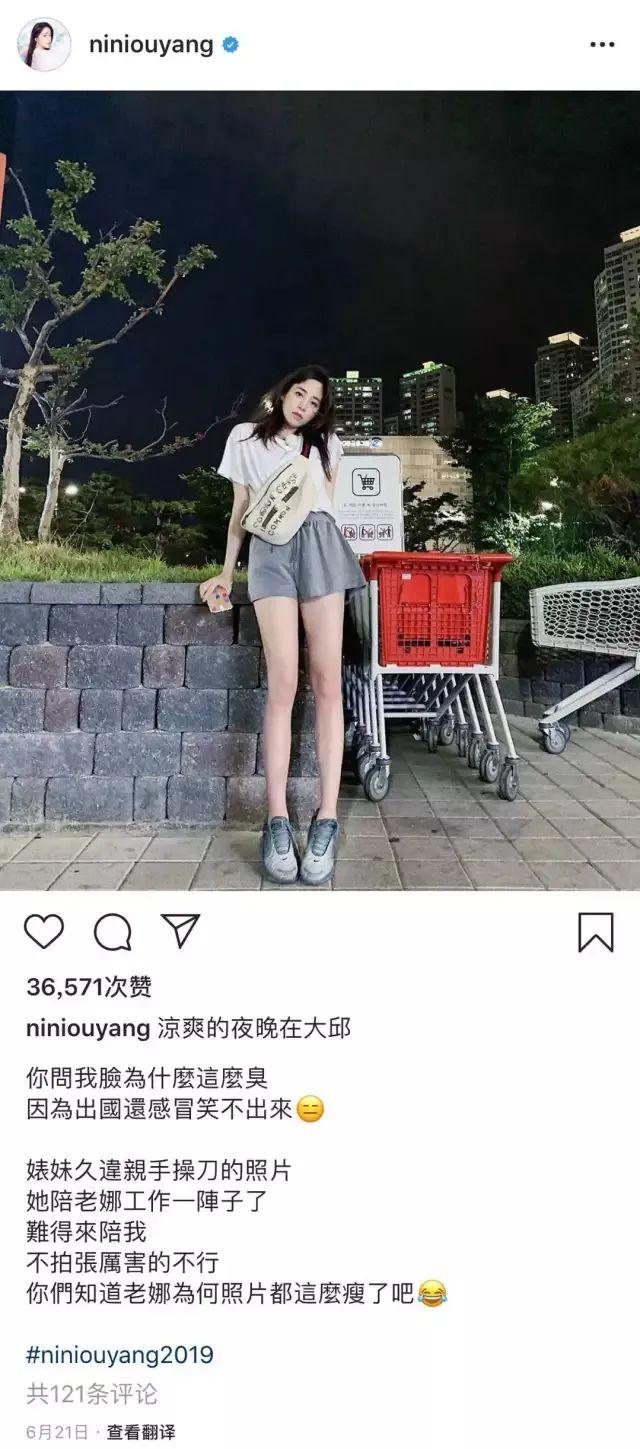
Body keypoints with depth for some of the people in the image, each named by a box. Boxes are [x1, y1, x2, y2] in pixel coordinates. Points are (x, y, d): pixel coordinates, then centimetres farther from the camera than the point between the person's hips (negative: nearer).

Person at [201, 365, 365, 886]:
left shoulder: (325, 443, 24)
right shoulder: (245, 437, 19)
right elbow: (241, 510, 19)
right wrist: (226, 572, 16)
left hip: (320, 545, 2)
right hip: (270, 550, -2)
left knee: (327, 682, -10)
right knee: (283, 683, -16)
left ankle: (327, 818, -14)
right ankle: (277, 819, -17)